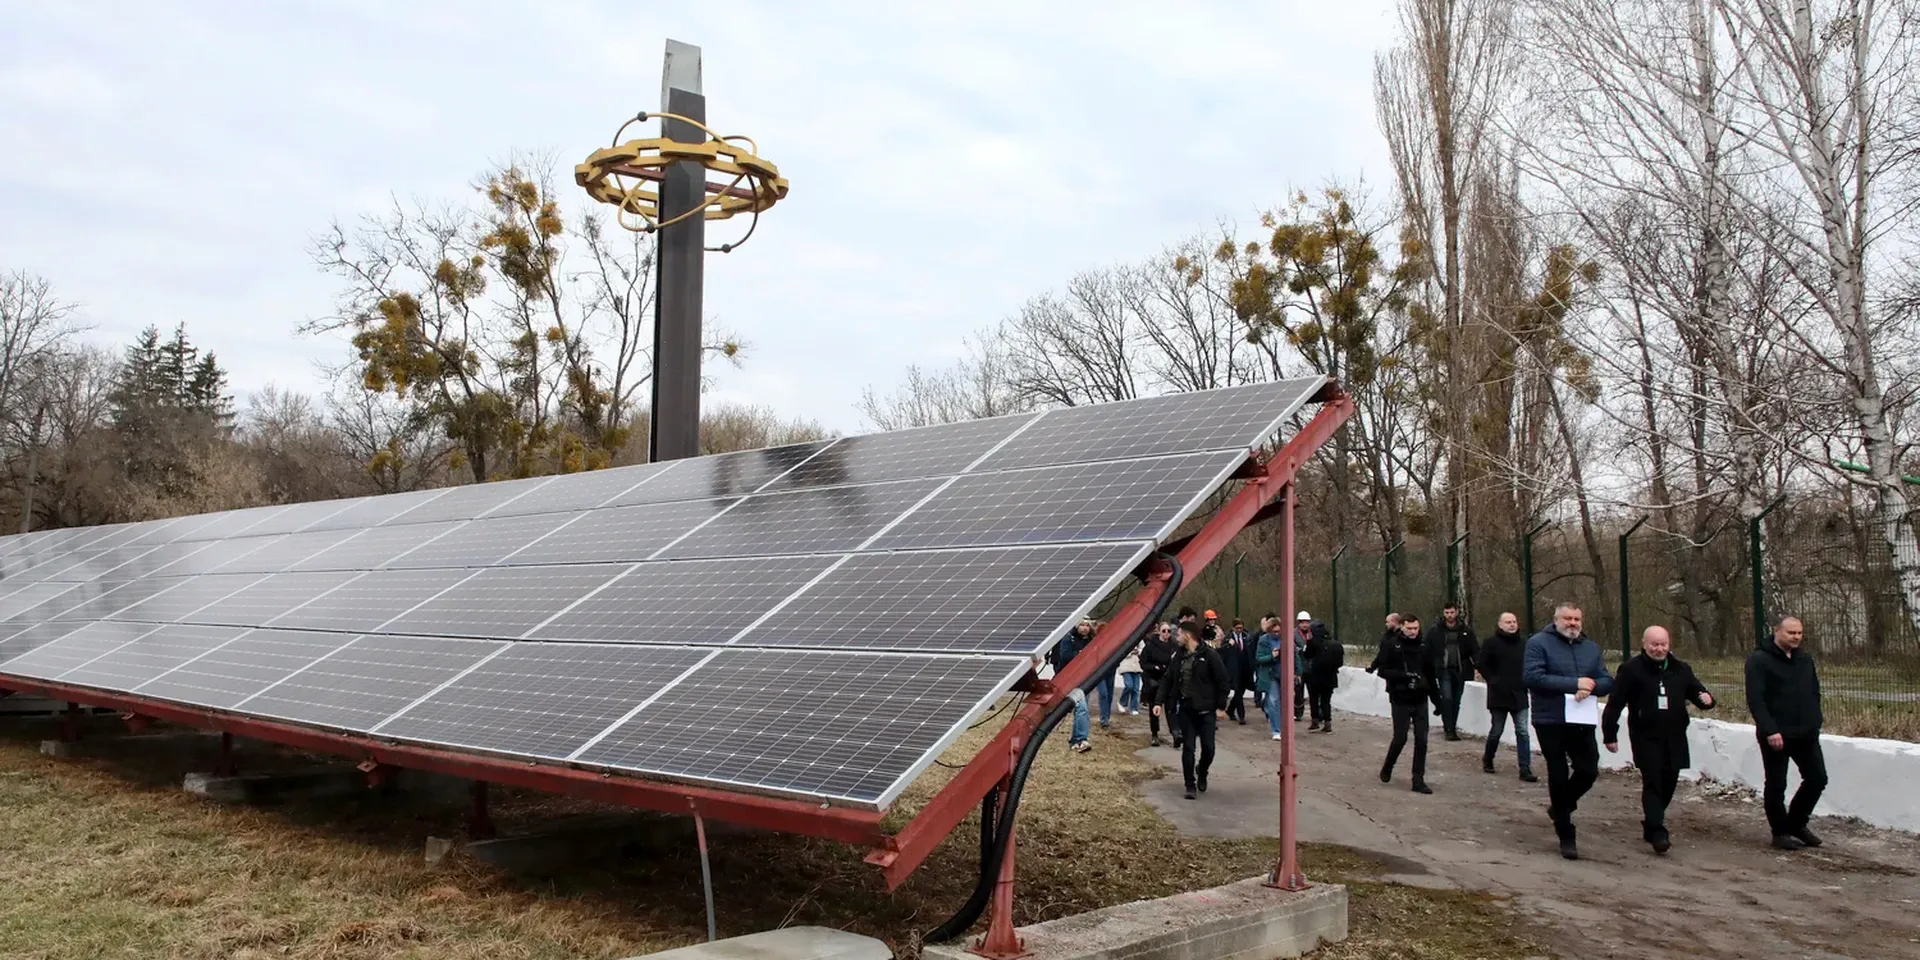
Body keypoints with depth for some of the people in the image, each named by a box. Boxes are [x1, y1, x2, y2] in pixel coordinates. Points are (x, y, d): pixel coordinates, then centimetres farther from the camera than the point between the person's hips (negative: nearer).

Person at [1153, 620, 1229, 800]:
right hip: (1185, 709, 4)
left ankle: (1202, 773, 30)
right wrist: (1160, 702, 7)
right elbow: (1168, 680, 13)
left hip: (1206, 710, -4)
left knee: (1208, 747, 1)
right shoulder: (1179, 656, 8)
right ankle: (1190, 785, 12)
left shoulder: (1209, 655, -10)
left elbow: (1223, 681, -8)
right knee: (1188, 748, 2)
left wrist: (1221, 707, -9)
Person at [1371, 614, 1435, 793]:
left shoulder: (1423, 647, 5)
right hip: (1400, 700, -3)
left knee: (1421, 740, 1)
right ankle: (1387, 769, 24)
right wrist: (1404, 676, -21)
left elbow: (1430, 673, 12)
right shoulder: (1392, 646, -6)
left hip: (1420, 700, 4)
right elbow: (1382, 670, -8)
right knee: (1400, 738, -1)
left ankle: (1418, 780, 8)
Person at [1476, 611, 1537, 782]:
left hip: (1519, 695, 3)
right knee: (1496, 731, 8)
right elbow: (1480, 664, -5)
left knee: (1522, 732, -2)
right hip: (1498, 695, -3)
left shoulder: (1523, 643, 5)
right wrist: (1492, 680, -9)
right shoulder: (1491, 642, -6)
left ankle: (1525, 770, -2)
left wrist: (1525, 682, 4)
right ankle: (1487, 759, 31)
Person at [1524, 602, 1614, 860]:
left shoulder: (1591, 648, 13)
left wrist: (1591, 686, -16)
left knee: (1588, 771, 3)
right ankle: (1566, 837, 15)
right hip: (1551, 722, -4)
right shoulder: (1539, 642, -5)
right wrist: (1574, 684, -19)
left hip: (1582, 722, 5)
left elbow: (1607, 682, 7)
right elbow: (1532, 676, -18)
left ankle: (1560, 807, 34)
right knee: (1559, 777, 3)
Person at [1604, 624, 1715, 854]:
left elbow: (1697, 692, 19)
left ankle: (1651, 825, 28)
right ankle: (1657, 832, -13)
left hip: (1674, 738, 5)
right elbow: (1614, 704, -5)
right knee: (1653, 783, -11)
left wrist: (1706, 699, -8)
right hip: (1646, 738, -5)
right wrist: (1610, 735, -7)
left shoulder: (1681, 670, 9)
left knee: (1668, 783, 11)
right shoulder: (1631, 670, -6)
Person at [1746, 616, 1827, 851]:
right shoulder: (1759, 660, -10)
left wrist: (1816, 721, 8)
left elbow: (1815, 693, 21)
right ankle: (1781, 832, 16)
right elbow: (1754, 699, -16)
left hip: (1806, 734, 6)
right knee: (1776, 785, 2)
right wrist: (1770, 730, -23)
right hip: (1776, 735, -6)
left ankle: (1796, 824, 26)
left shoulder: (1805, 659, 12)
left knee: (1817, 778, 8)